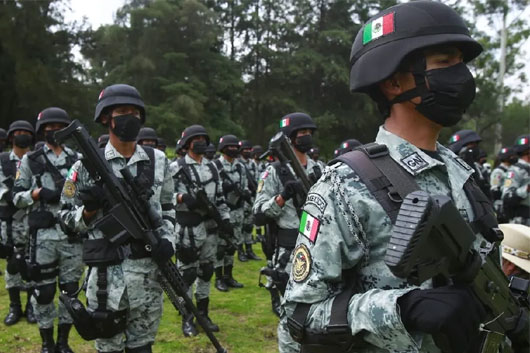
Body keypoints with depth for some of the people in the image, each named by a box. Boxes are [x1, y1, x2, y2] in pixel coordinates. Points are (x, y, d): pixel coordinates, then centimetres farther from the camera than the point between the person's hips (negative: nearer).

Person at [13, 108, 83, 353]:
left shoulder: (77, 159, 8)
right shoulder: (30, 160, 3)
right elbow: (16, 197, 3)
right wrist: (38, 193, -14)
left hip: (73, 234, 2)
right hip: (43, 235, -2)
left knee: (70, 289, 9)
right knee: (43, 290, 5)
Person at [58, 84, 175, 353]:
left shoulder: (158, 160, 5)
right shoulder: (88, 163, -4)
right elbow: (68, 219, 2)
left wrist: (167, 239, -2)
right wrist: (89, 209, -18)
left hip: (150, 270, 3)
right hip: (107, 273, -2)